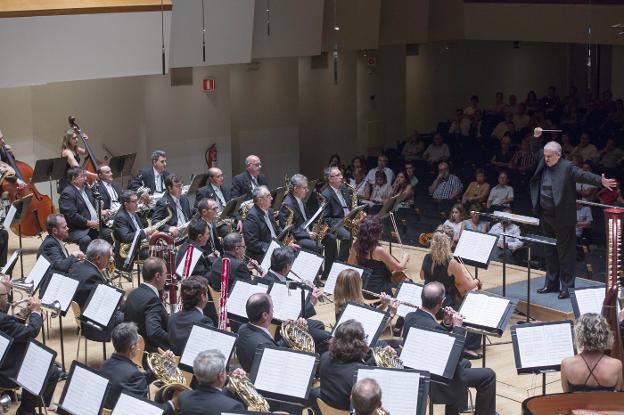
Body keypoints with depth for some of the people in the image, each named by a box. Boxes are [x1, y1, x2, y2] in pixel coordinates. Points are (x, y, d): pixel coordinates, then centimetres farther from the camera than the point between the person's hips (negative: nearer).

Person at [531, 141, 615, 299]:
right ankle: (551, 284, 26)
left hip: (562, 218, -7)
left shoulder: (567, 167, -11)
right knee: (550, 252, 16)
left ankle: (566, 286, 4)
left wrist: (601, 181, -33)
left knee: (565, 252, -1)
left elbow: (583, 175, -20)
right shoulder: (543, 165, 8)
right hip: (546, 217, 7)